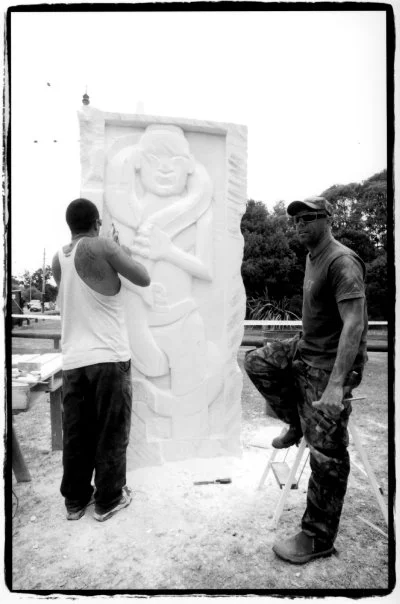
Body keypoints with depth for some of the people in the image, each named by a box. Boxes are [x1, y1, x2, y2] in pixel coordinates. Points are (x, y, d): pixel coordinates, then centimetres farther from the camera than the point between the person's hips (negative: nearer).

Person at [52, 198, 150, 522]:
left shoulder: (58, 259, 10)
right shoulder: (102, 246, -8)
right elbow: (144, 279, -4)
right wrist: (123, 254, 12)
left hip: (73, 359, 6)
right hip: (109, 356, -5)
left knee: (76, 434, 16)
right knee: (112, 432, 9)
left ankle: (75, 499, 29)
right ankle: (108, 500, 23)